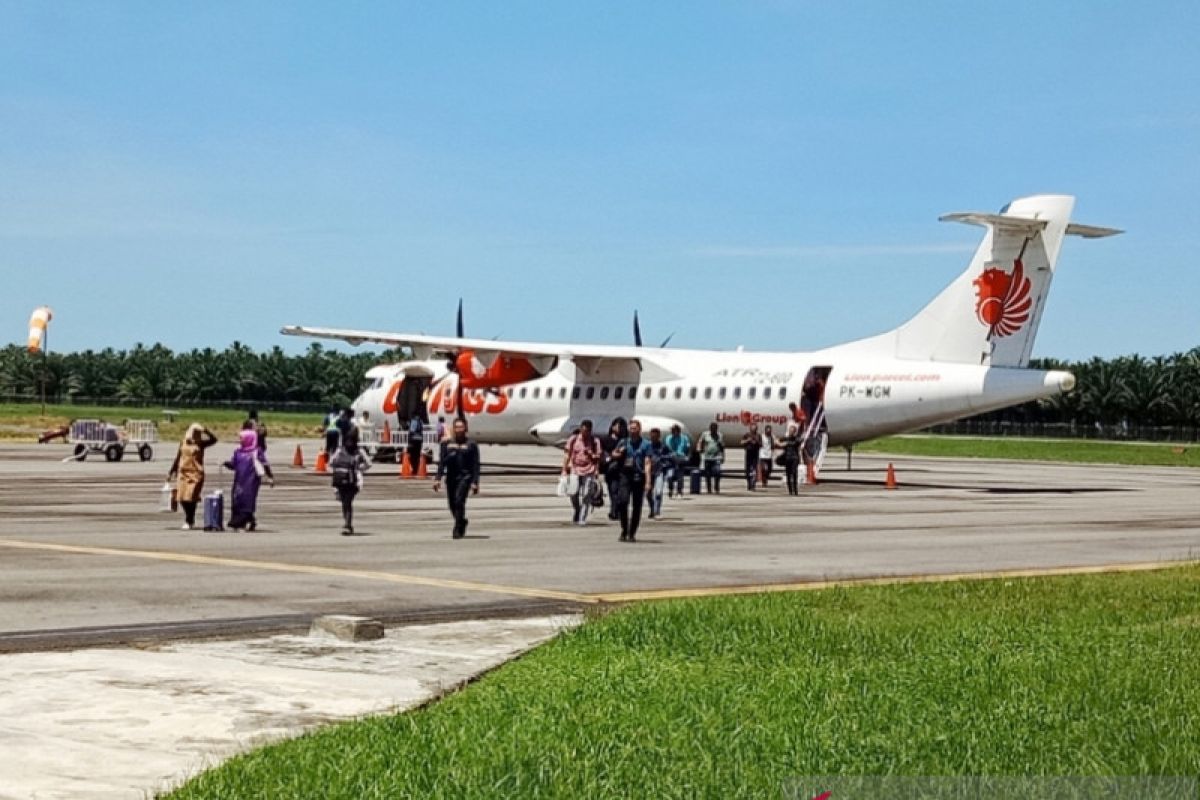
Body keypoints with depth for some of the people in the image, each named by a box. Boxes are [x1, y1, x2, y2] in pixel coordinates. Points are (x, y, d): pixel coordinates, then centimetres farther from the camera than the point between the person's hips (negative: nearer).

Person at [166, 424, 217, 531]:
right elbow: (178, 458, 16)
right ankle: (191, 520, 24)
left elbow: (213, 440, -16)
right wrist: (171, 472, 17)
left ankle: (188, 522, 1)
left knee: (190, 498, -9)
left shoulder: (200, 444, -2)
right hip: (183, 473, 5)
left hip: (195, 473, -5)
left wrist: (206, 431, -23)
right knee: (182, 498, 6)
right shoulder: (184, 443, 9)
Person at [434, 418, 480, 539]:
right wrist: (438, 478, -1)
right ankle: (462, 522, 36)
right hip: (451, 477, 4)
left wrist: (475, 482, -7)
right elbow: (442, 462, 9)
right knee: (452, 504, 8)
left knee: (459, 500, -20)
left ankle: (458, 529, -16)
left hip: (465, 476, -4)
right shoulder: (447, 443, 10)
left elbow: (475, 465, 1)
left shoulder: (471, 445, 2)